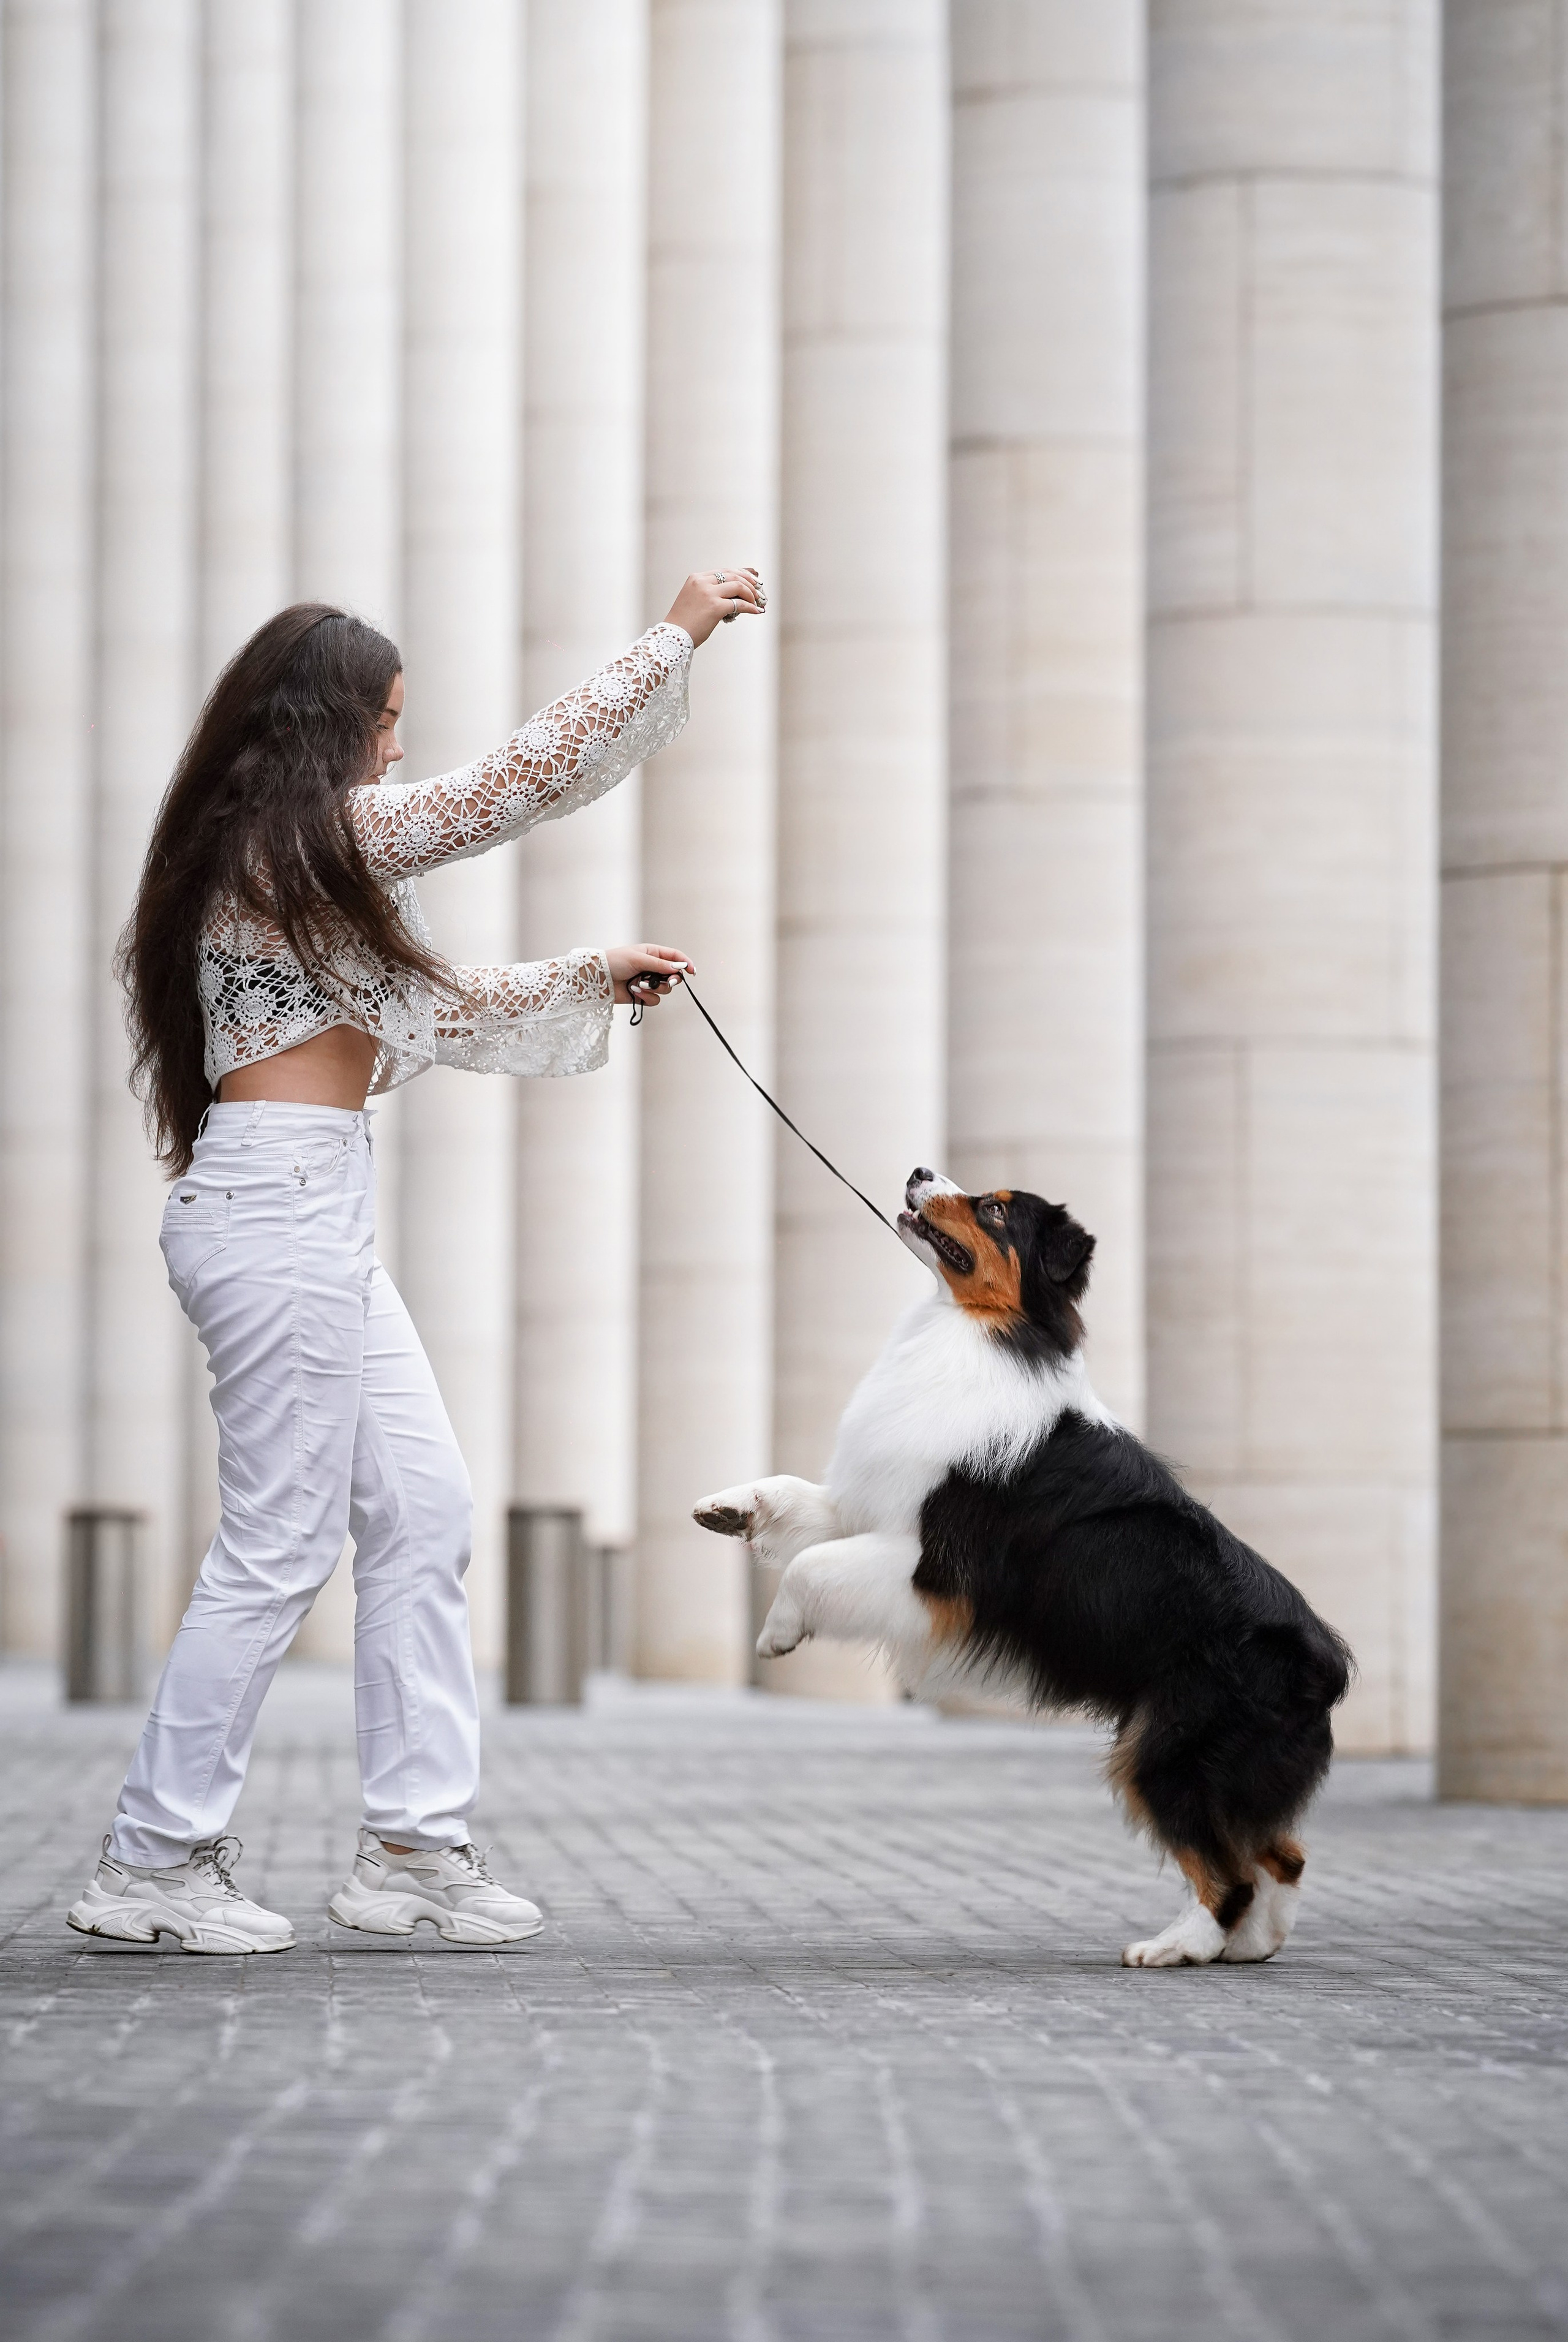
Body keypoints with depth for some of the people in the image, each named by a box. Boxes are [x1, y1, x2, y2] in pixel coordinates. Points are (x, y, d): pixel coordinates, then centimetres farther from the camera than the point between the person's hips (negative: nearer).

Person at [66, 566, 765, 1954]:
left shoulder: (276, 860, 21)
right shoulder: (316, 831, -8)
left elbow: (434, 1009, 29)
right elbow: (529, 776, -6)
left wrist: (587, 980, 26)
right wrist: (675, 636, 2)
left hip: (316, 1212, 11)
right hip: (279, 1200, -11)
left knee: (424, 1508, 9)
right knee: (280, 1542, -7)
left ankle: (416, 1842, 11)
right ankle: (157, 1865, 0)